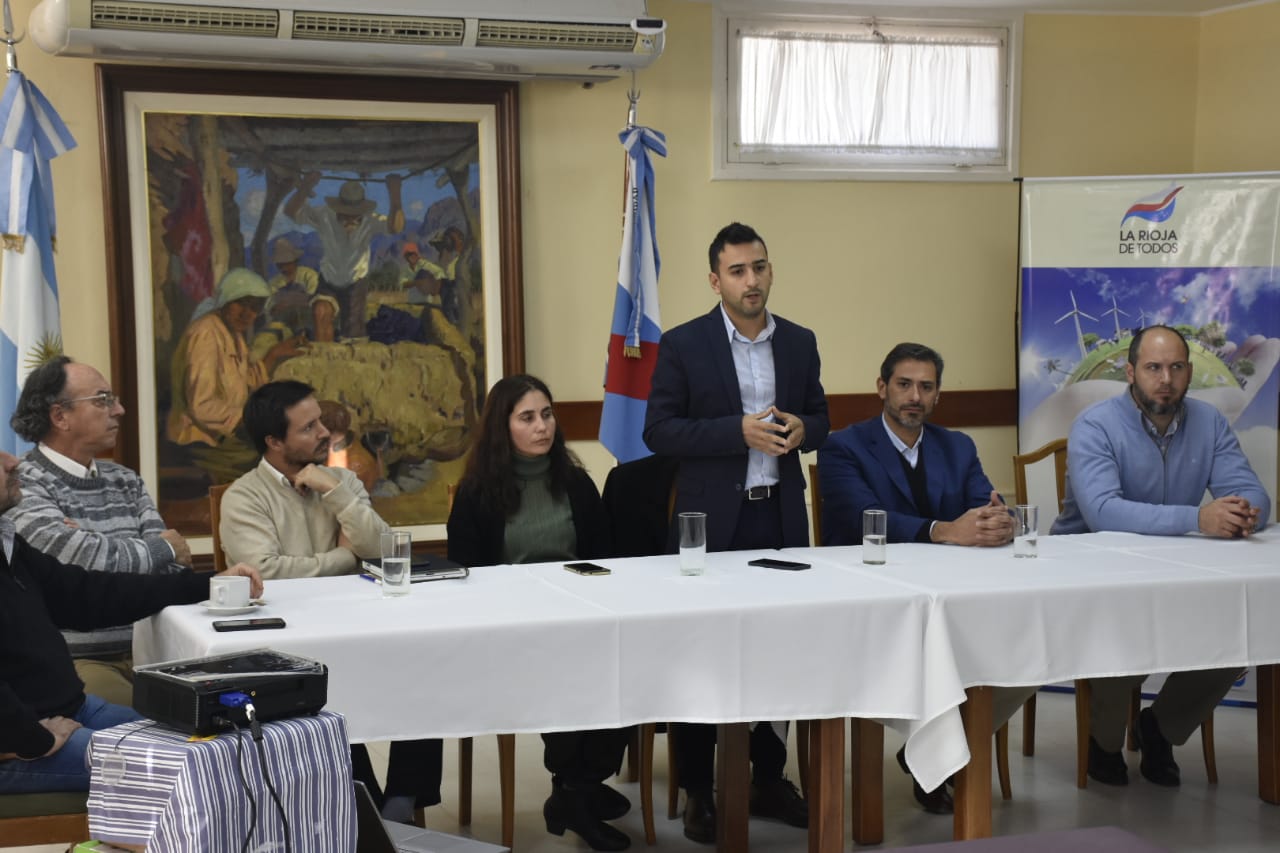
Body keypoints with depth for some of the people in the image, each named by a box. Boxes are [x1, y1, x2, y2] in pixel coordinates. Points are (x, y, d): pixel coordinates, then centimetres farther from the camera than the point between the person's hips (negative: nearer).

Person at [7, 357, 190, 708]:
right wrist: (162, 548, 0)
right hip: (73, 661, -6)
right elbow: (86, 561, -19)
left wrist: (96, 548, -13)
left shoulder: (126, 481, 13)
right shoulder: (22, 486, -8)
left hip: (145, 651, 6)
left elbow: (173, 568, 4)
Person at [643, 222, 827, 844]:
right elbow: (659, 431, -8)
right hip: (712, 519, -4)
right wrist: (739, 431, -19)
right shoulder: (683, 344, -5)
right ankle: (697, 792, 13)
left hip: (781, 517, 4)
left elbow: (820, 418, 16)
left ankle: (767, 779, 24)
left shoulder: (800, 342, 8)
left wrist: (801, 430, -8)